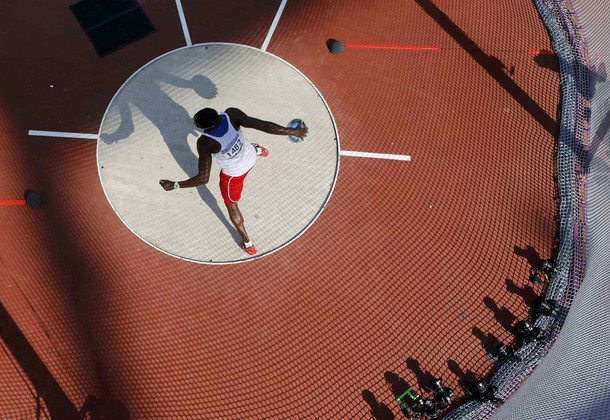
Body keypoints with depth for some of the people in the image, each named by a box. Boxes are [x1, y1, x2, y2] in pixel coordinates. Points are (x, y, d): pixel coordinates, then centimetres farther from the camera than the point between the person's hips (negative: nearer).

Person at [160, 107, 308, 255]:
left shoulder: (204, 142, -36)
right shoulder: (231, 114, -30)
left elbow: (203, 178, -34)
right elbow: (263, 125, -31)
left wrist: (175, 185, -22)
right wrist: (293, 131, -24)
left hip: (233, 174, -2)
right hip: (250, 159, 3)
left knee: (232, 206, 24)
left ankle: (248, 244, 37)